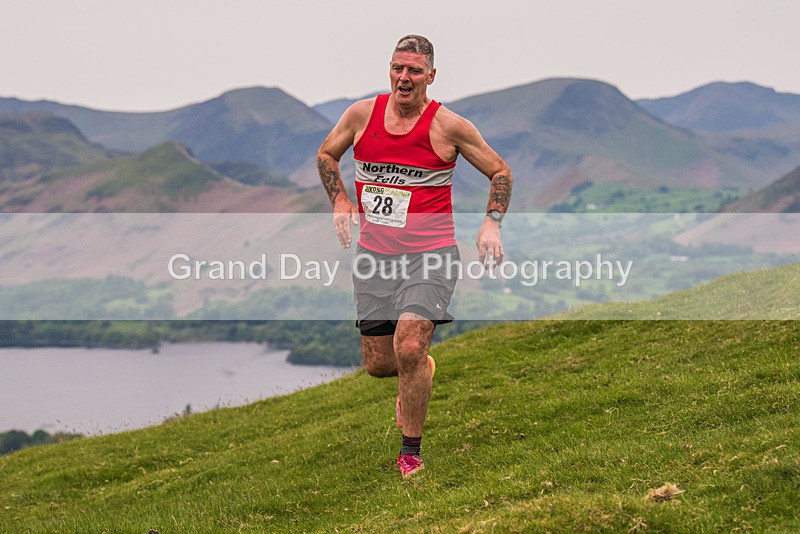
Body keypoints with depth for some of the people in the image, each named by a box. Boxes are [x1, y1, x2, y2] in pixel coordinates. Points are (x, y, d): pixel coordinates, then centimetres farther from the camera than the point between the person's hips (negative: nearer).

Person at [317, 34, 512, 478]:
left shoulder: (449, 125, -6)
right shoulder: (362, 114, 2)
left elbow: (500, 172, 6)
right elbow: (326, 154, 21)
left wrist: (491, 223, -6)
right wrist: (340, 202, 8)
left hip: (429, 255, -4)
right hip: (374, 253, 4)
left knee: (408, 349, -21)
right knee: (378, 364, 7)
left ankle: (411, 452, -5)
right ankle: (420, 374, 44)